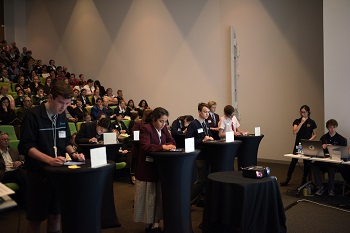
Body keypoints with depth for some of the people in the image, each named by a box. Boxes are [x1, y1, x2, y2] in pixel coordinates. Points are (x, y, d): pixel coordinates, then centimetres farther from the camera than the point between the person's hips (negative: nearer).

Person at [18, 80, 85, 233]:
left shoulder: (62, 116, 6)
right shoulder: (34, 115, -12)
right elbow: (26, 146, -16)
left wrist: (73, 153, -4)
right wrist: (49, 160, -28)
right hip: (38, 173, -5)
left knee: (55, 214, 13)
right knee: (36, 218, 6)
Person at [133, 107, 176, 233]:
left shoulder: (163, 128, 9)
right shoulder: (145, 129, -13)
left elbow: (171, 141, 11)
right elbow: (145, 146, -25)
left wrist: (169, 146, -12)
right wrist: (162, 147, -33)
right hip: (147, 167, -6)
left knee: (160, 195, 6)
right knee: (149, 196, 3)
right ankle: (149, 223, 17)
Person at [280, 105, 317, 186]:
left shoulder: (312, 122, 1)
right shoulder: (297, 121, 3)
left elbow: (315, 134, 7)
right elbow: (294, 131, -12)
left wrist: (310, 140, -11)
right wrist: (301, 122, -13)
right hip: (298, 144, 0)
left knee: (307, 162, 6)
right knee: (293, 161, -3)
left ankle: (304, 179, 22)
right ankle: (288, 178, 7)